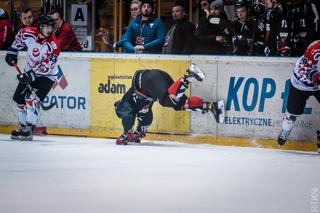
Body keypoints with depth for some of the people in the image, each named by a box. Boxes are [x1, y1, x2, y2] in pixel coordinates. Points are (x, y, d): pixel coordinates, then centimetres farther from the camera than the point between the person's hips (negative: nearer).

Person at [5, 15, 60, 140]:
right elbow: (19, 37, 12)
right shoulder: (28, 33, -15)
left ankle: (29, 130, -23)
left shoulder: (53, 45, -28)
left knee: (32, 98, -25)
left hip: (46, 75, -6)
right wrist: (12, 51, 10)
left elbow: (46, 67, -30)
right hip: (29, 71, 6)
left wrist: (31, 75, -34)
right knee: (19, 98, 8)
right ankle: (23, 126, 25)